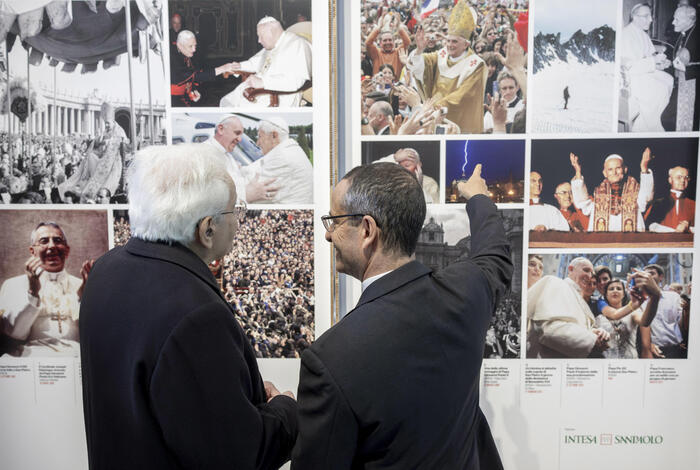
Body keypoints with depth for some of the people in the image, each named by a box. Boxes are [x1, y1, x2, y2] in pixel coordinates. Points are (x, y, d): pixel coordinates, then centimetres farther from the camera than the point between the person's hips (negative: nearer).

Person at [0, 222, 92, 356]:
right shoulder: (13, 285, 15)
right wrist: (32, 293, -10)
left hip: (75, 355, 0)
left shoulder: (80, 285, 16)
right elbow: (13, 334, 1)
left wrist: (86, 295, -7)